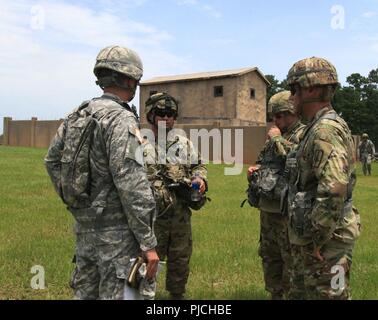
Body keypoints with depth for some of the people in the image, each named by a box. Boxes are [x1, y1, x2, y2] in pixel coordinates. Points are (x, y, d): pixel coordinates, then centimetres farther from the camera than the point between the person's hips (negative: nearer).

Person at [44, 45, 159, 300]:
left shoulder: (77, 115, 7)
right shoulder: (121, 120, -18)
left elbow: (52, 160, 17)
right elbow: (132, 187, -23)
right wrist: (148, 243, -19)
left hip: (84, 225, 9)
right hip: (116, 230, -8)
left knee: (85, 291, 18)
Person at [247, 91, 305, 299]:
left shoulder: (303, 134, -10)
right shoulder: (274, 137, 16)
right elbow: (263, 162, 27)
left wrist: (277, 139, -16)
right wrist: (255, 168, 4)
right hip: (267, 208, 9)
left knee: (291, 259, -2)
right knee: (269, 256, 19)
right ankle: (275, 294, 34)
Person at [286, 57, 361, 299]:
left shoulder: (326, 130, -20)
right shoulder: (318, 128, 13)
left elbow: (334, 188, -31)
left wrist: (318, 239, -24)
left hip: (328, 237, -10)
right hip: (320, 234, 10)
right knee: (317, 291, 20)